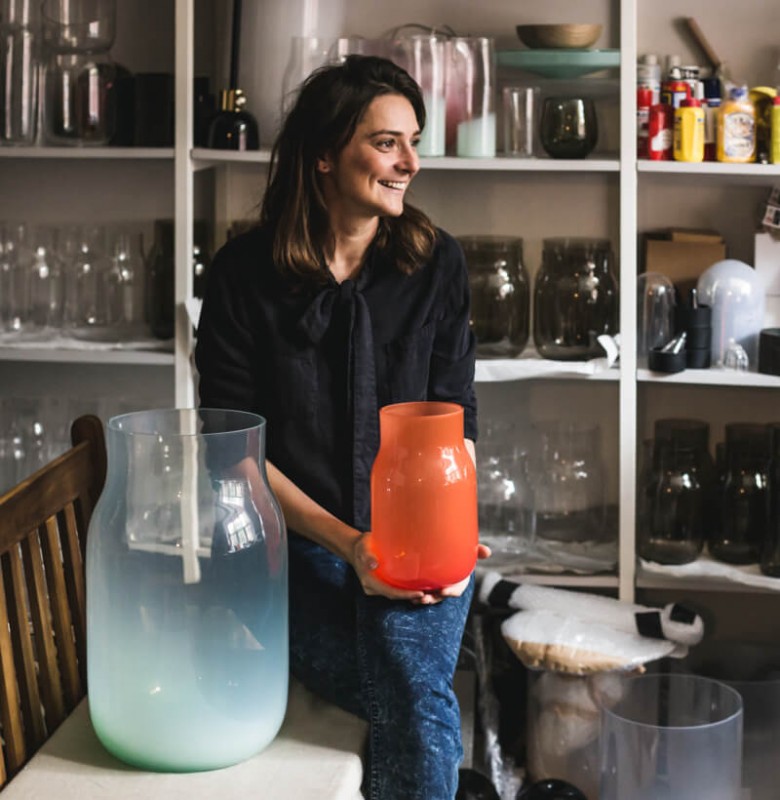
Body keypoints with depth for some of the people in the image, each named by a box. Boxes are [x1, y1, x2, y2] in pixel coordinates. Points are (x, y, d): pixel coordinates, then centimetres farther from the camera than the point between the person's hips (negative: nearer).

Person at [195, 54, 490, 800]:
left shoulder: (436, 263, 2)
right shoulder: (245, 274, -4)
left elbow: (455, 419, 5)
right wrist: (346, 543, -15)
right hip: (298, 543, -1)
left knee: (415, 701, -27)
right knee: (418, 713, -26)